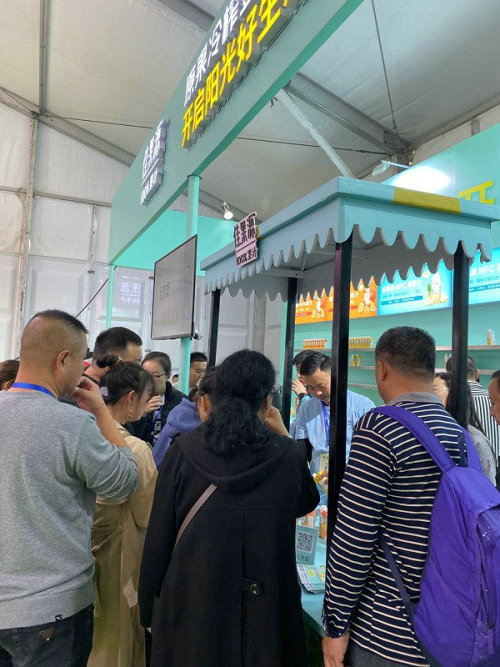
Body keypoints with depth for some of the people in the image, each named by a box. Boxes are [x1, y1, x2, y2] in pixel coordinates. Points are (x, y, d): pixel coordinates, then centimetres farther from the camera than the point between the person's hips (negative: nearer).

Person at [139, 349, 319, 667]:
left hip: (191, 605, 0)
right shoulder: (289, 454, -14)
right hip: (264, 612, 1)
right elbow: (307, 503, 8)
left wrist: (150, 607, 7)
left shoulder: (183, 450, -14)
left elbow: (158, 536, -8)